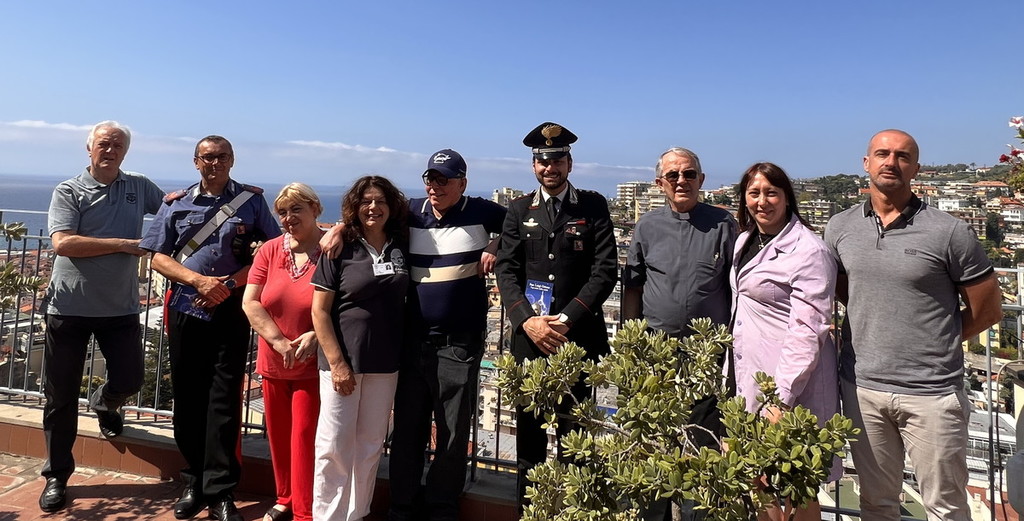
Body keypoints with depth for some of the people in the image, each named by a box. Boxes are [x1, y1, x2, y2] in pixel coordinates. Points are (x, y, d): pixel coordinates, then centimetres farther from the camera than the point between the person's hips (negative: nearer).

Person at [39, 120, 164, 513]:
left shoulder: (139, 186, 8)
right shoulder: (69, 191, -2)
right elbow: (62, 242, -15)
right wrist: (123, 244, -16)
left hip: (120, 308, 2)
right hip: (69, 308, -2)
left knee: (129, 380, 3)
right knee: (61, 395, 7)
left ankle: (104, 404, 41)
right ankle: (57, 475, 22)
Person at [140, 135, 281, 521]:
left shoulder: (252, 200, 4)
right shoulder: (176, 203, 9)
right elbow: (159, 258, 5)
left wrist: (229, 283, -10)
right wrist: (199, 280, -12)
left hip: (231, 311, -2)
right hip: (186, 311, 2)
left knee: (224, 402, -2)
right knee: (188, 398, 9)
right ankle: (195, 482, 23)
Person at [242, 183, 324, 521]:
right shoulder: (270, 251, 0)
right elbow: (250, 303, -3)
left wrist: (315, 335, -23)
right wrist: (279, 342, -13)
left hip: (313, 364, -4)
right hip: (273, 363, 5)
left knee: (304, 437, 0)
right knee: (277, 435, 16)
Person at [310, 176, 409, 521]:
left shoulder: (401, 248, 3)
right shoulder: (340, 250, -6)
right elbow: (319, 311, -6)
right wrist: (337, 363, -13)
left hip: (385, 363, 3)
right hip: (343, 360, -3)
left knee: (370, 444, 12)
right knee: (334, 445, 2)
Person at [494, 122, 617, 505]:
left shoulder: (594, 206, 4)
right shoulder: (519, 210, 10)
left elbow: (605, 270, -3)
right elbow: (506, 272, 4)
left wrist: (568, 319, -11)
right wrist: (527, 321, -10)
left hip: (579, 336, -2)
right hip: (529, 334, 2)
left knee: (574, 431, 4)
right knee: (529, 429, 8)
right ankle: (528, 506, 23)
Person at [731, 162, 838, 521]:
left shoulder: (809, 251, -14)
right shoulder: (745, 241, 11)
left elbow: (807, 332, -19)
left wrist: (783, 398, -23)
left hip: (790, 383, -7)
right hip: (750, 376, 7)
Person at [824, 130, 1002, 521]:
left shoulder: (949, 232, -7)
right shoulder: (839, 229, 4)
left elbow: (987, 310, 1)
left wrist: (934, 342, 2)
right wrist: (876, 325, 6)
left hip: (931, 394, -3)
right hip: (862, 388, 3)